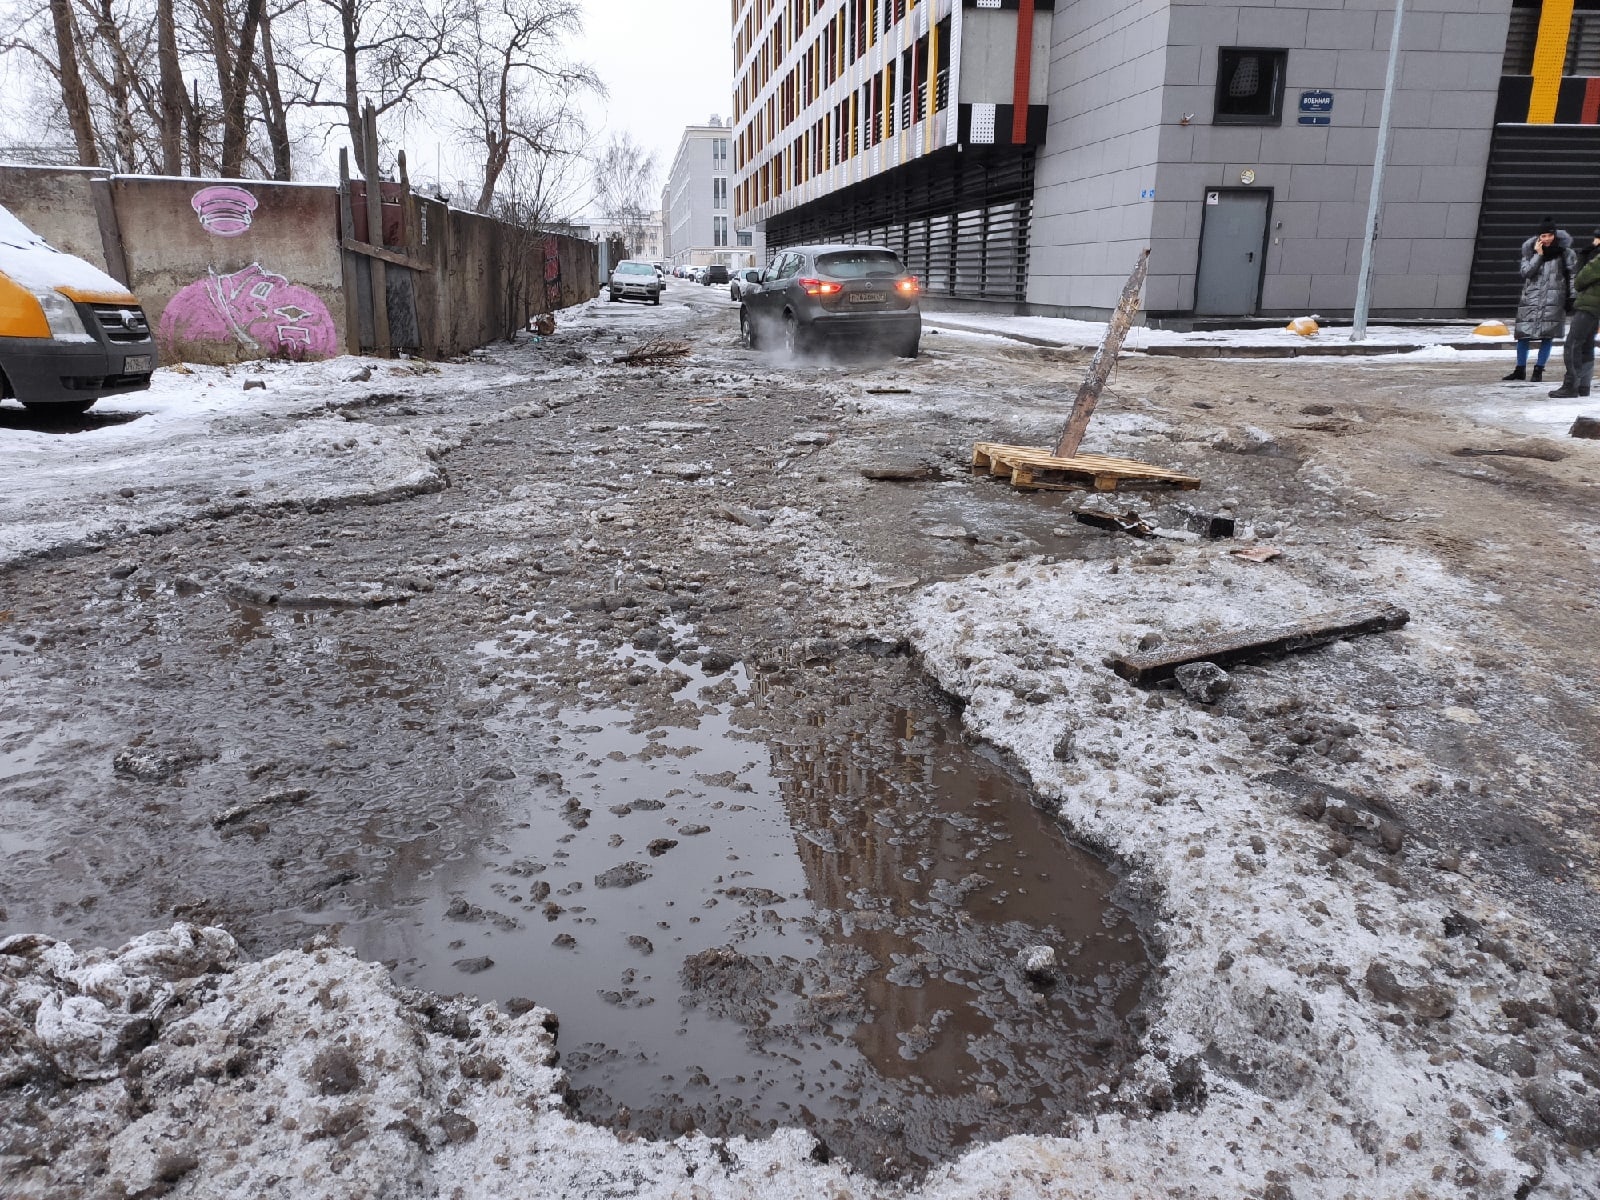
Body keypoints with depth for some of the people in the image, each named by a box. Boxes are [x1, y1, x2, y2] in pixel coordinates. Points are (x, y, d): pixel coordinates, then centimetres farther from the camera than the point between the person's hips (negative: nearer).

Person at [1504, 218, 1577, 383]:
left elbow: (1572, 276, 6)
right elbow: (1526, 272, -6)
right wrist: (1538, 255, -12)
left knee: (1548, 336, -3)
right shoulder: (1530, 252, 6)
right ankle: (1520, 370, 12)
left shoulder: (1564, 253, 3)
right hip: (1531, 299, 1)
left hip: (1554, 300, -1)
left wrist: (1572, 299, 0)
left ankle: (1538, 370, 5)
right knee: (1523, 334, -1)